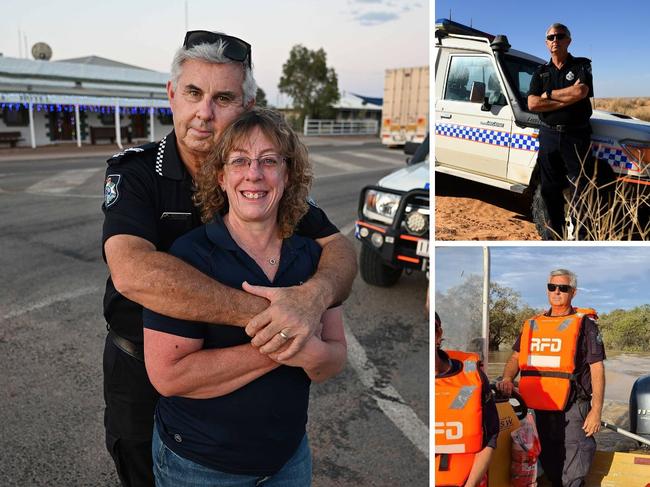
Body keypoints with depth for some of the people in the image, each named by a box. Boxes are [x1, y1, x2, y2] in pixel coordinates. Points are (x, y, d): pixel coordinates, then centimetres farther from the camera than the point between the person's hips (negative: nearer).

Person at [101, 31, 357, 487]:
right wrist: (260, 312, -43)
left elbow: (339, 248, -17)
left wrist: (314, 295, -41)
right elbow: (132, 272, -38)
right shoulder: (134, 172, -20)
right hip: (142, 373, -2)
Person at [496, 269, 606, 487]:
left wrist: (596, 411, -10)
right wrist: (507, 379, -7)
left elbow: (597, 368, -4)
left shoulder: (584, 323, -1)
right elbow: (516, 357, 14)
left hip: (572, 409, -5)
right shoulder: (532, 324, 12)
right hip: (539, 409, 5)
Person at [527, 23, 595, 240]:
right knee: (550, 189, 10)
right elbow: (532, 104, -3)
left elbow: (580, 91, -18)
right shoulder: (540, 72, 12)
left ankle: (581, 233, 3)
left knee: (581, 188, -3)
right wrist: (567, 99, -11)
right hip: (548, 135, 4)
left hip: (576, 135, -3)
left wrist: (549, 94, -7)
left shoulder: (582, 66, 3)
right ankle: (555, 228, 23)